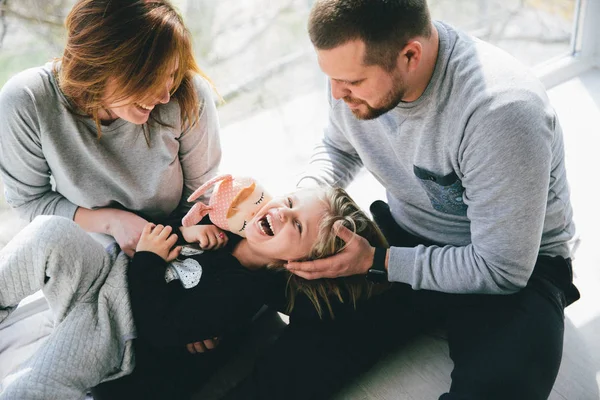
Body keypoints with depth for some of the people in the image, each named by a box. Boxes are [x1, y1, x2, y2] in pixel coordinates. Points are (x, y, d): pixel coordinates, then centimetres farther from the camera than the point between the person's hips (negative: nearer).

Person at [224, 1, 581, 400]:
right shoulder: (358, 65, -12)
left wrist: (376, 262, -22)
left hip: (518, 266, -3)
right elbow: (338, 149, 10)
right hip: (405, 235, 4)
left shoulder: (502, 112, -32)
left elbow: (501, 269, -24)